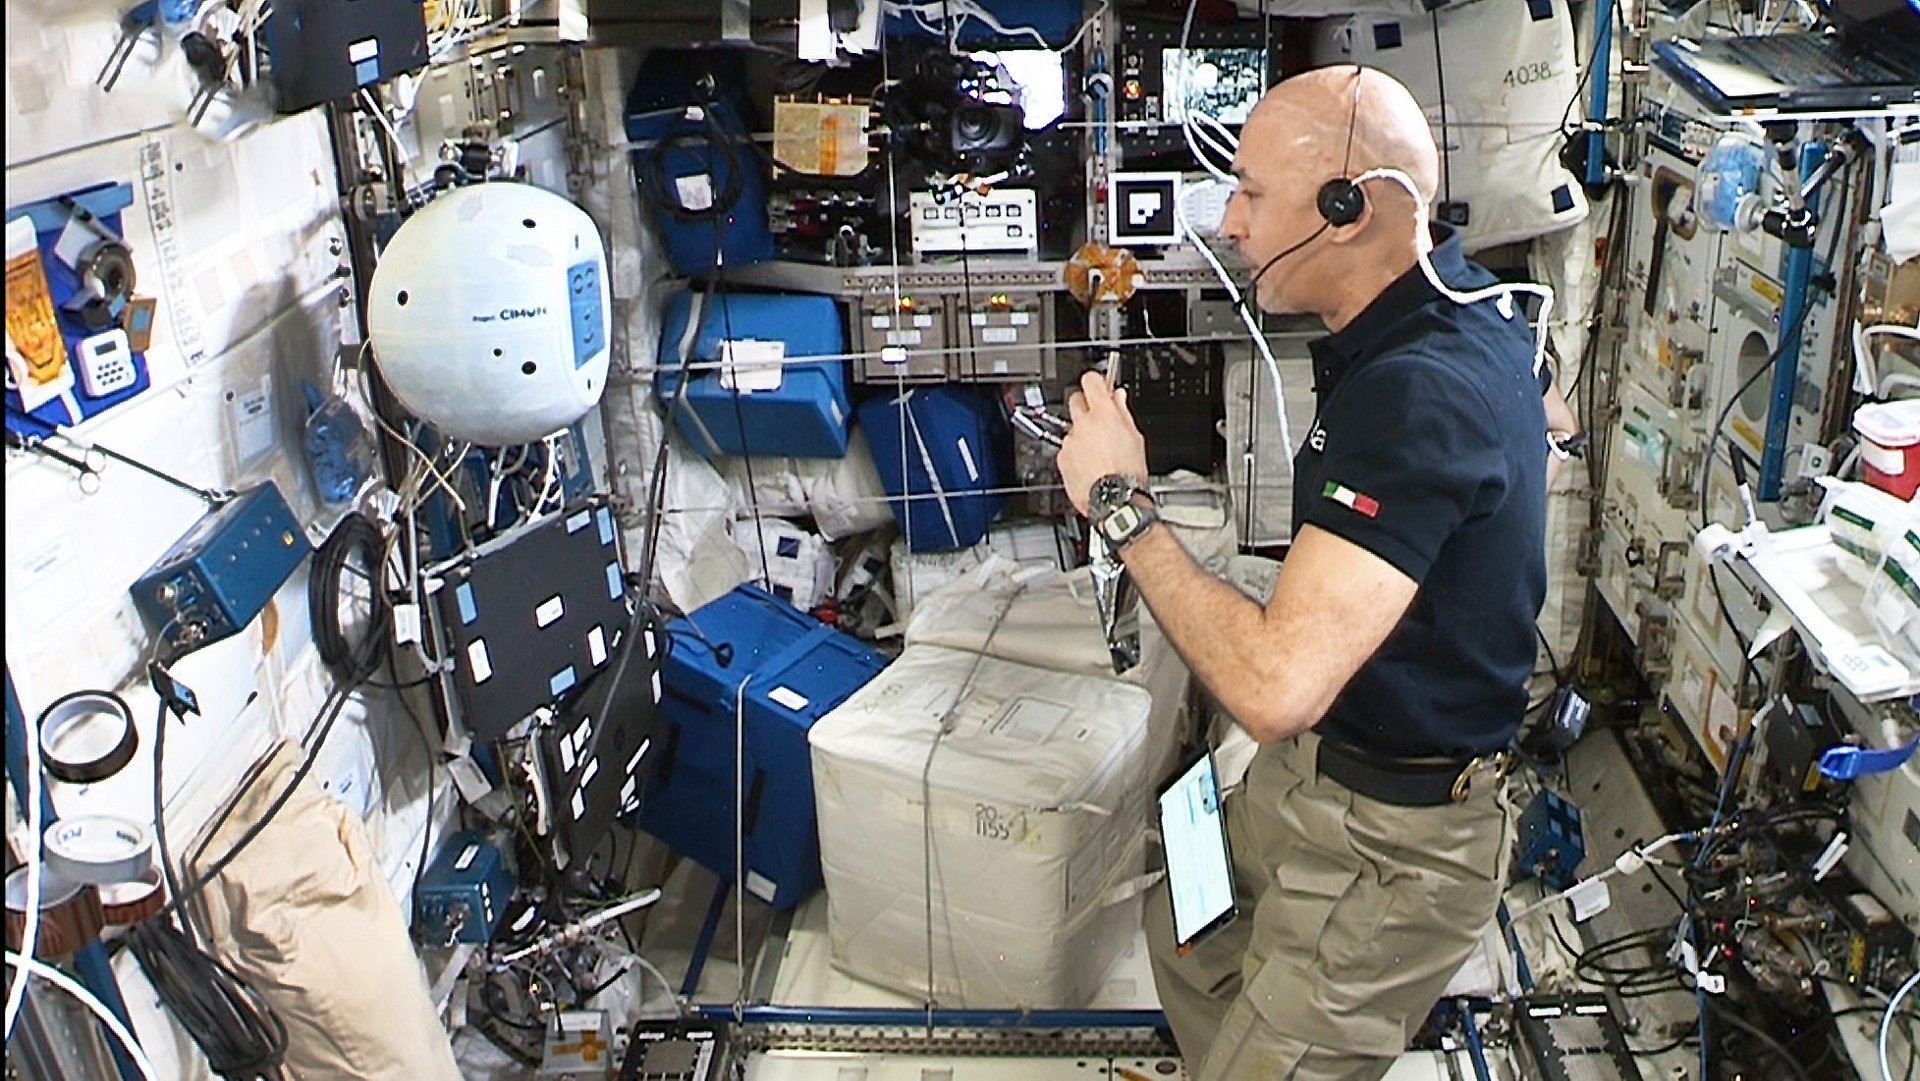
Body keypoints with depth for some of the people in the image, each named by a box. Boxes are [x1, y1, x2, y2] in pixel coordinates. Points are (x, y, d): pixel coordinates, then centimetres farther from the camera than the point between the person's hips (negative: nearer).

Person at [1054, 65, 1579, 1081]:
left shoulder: (1416, 398, -33)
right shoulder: (1473, 300, -1)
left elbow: (1274, 687, -39)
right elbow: (1549, 412, 25)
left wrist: (1121, 503, -27)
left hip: (1388, 845, -10)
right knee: (1186, 933, 26)